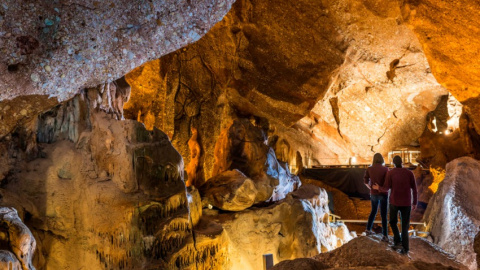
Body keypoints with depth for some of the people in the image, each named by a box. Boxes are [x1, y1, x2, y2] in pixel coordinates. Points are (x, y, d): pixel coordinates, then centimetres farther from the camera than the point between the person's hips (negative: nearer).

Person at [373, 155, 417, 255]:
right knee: (405, 225, 9)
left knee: (393, 221, 22)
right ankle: (405, 248, 2)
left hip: (394, 202, -1)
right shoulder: (410, 173, 0)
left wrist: (378, 188, 15)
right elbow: (414, 189, -1)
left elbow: (386, 188, -8)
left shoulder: (390, 173, -4)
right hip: (406, 202, 1)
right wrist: (415, 203, 10)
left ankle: (398, 242, 7)